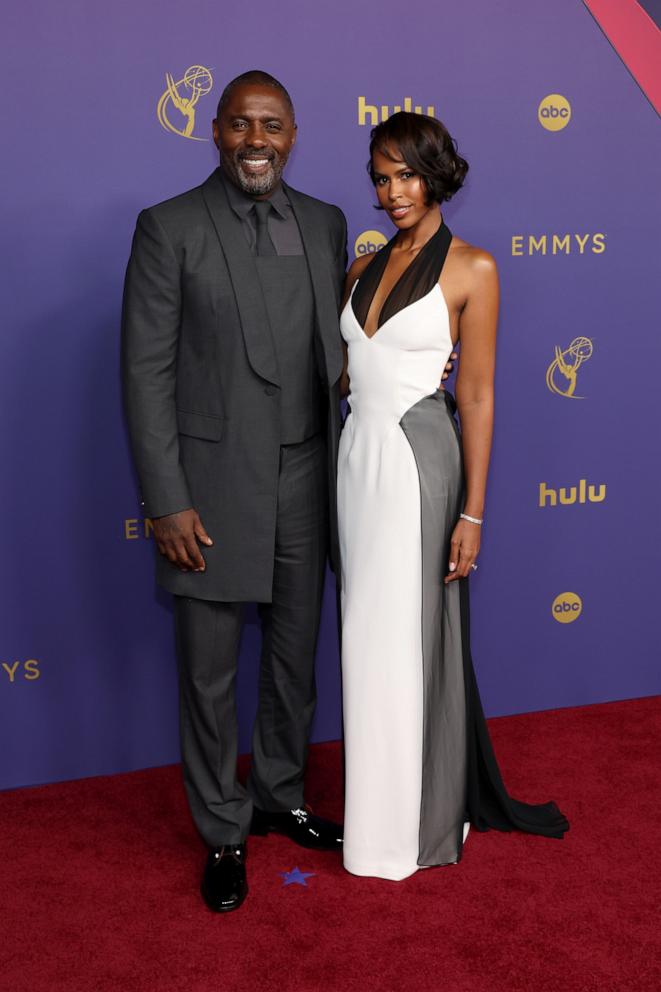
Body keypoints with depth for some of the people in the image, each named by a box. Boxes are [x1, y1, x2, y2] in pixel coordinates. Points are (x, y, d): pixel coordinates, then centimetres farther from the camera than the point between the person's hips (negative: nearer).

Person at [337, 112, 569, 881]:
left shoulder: (471, 269, -5)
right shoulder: (364, 269, 12)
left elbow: (477, 395, -8)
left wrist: (472, 511, -11)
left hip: (417, 459, -6)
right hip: (358, 455, 6)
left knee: (409, 638, 2)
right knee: (369, 637, 11)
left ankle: (415, 822, 19)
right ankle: (380, 801, 28)